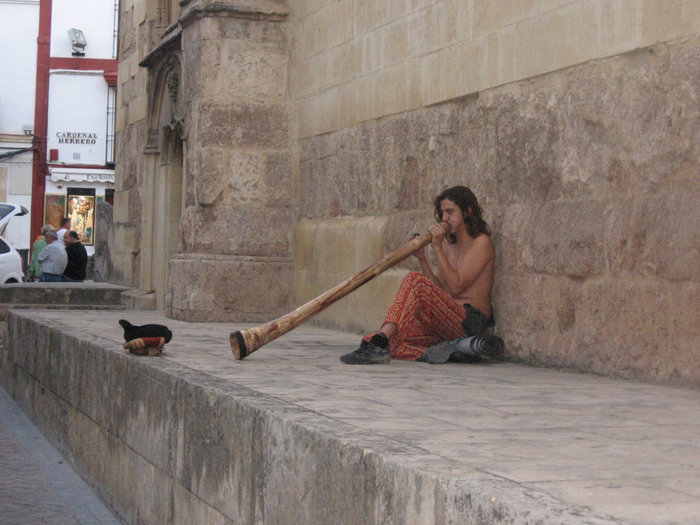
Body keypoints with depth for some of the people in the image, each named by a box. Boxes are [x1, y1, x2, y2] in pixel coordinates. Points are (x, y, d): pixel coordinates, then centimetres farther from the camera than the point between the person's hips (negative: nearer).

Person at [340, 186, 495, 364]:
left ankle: (380, 343, -43)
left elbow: (455, 286, -12)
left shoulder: (482, 242, -1)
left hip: (470, 321, -7)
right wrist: (422, 259, 3)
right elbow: (438, 290, 15)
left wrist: (437, 247, -11)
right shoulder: (449, 244, 23)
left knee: (414, 281, -32)